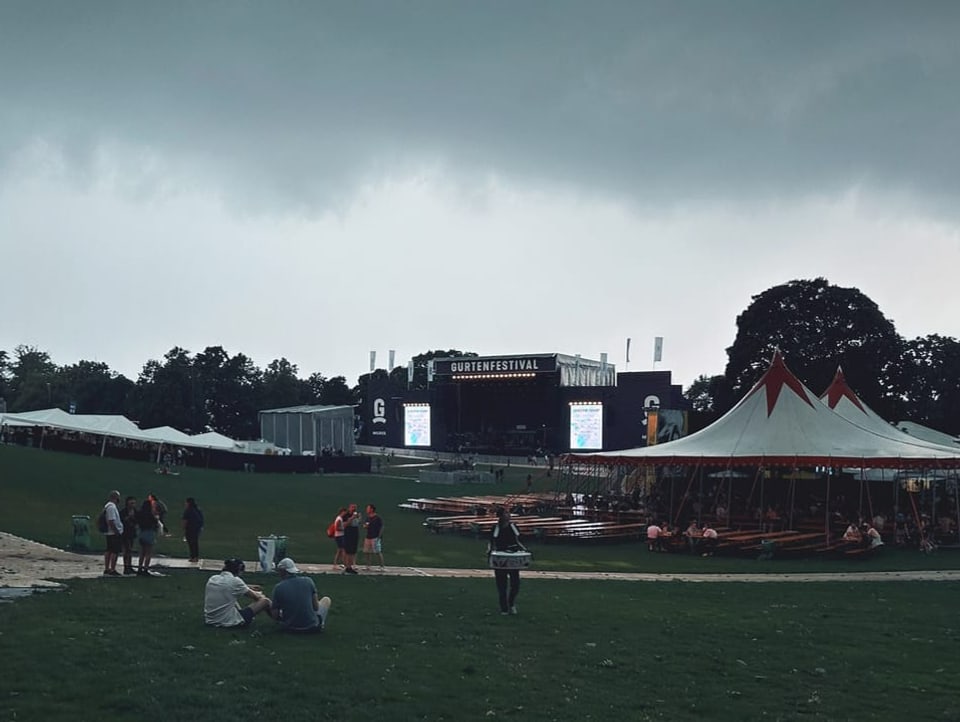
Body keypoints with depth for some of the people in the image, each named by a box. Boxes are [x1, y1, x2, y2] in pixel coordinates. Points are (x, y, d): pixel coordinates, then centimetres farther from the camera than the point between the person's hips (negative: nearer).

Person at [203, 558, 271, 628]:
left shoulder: (212, 578, 5)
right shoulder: (235, 580, -13)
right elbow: (256, 597, -1)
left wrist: (248, 587, 31)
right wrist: (259, 594, 22)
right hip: (229, 622, -7)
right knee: (265, 601, 5)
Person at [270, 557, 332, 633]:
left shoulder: (278, 588, -11)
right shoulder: (308, 581, -9)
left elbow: (275, 615, -8)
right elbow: (316, 607, -4)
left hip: (289, 627, -1)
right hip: (312, 627, 1)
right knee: (326, 599, 28)